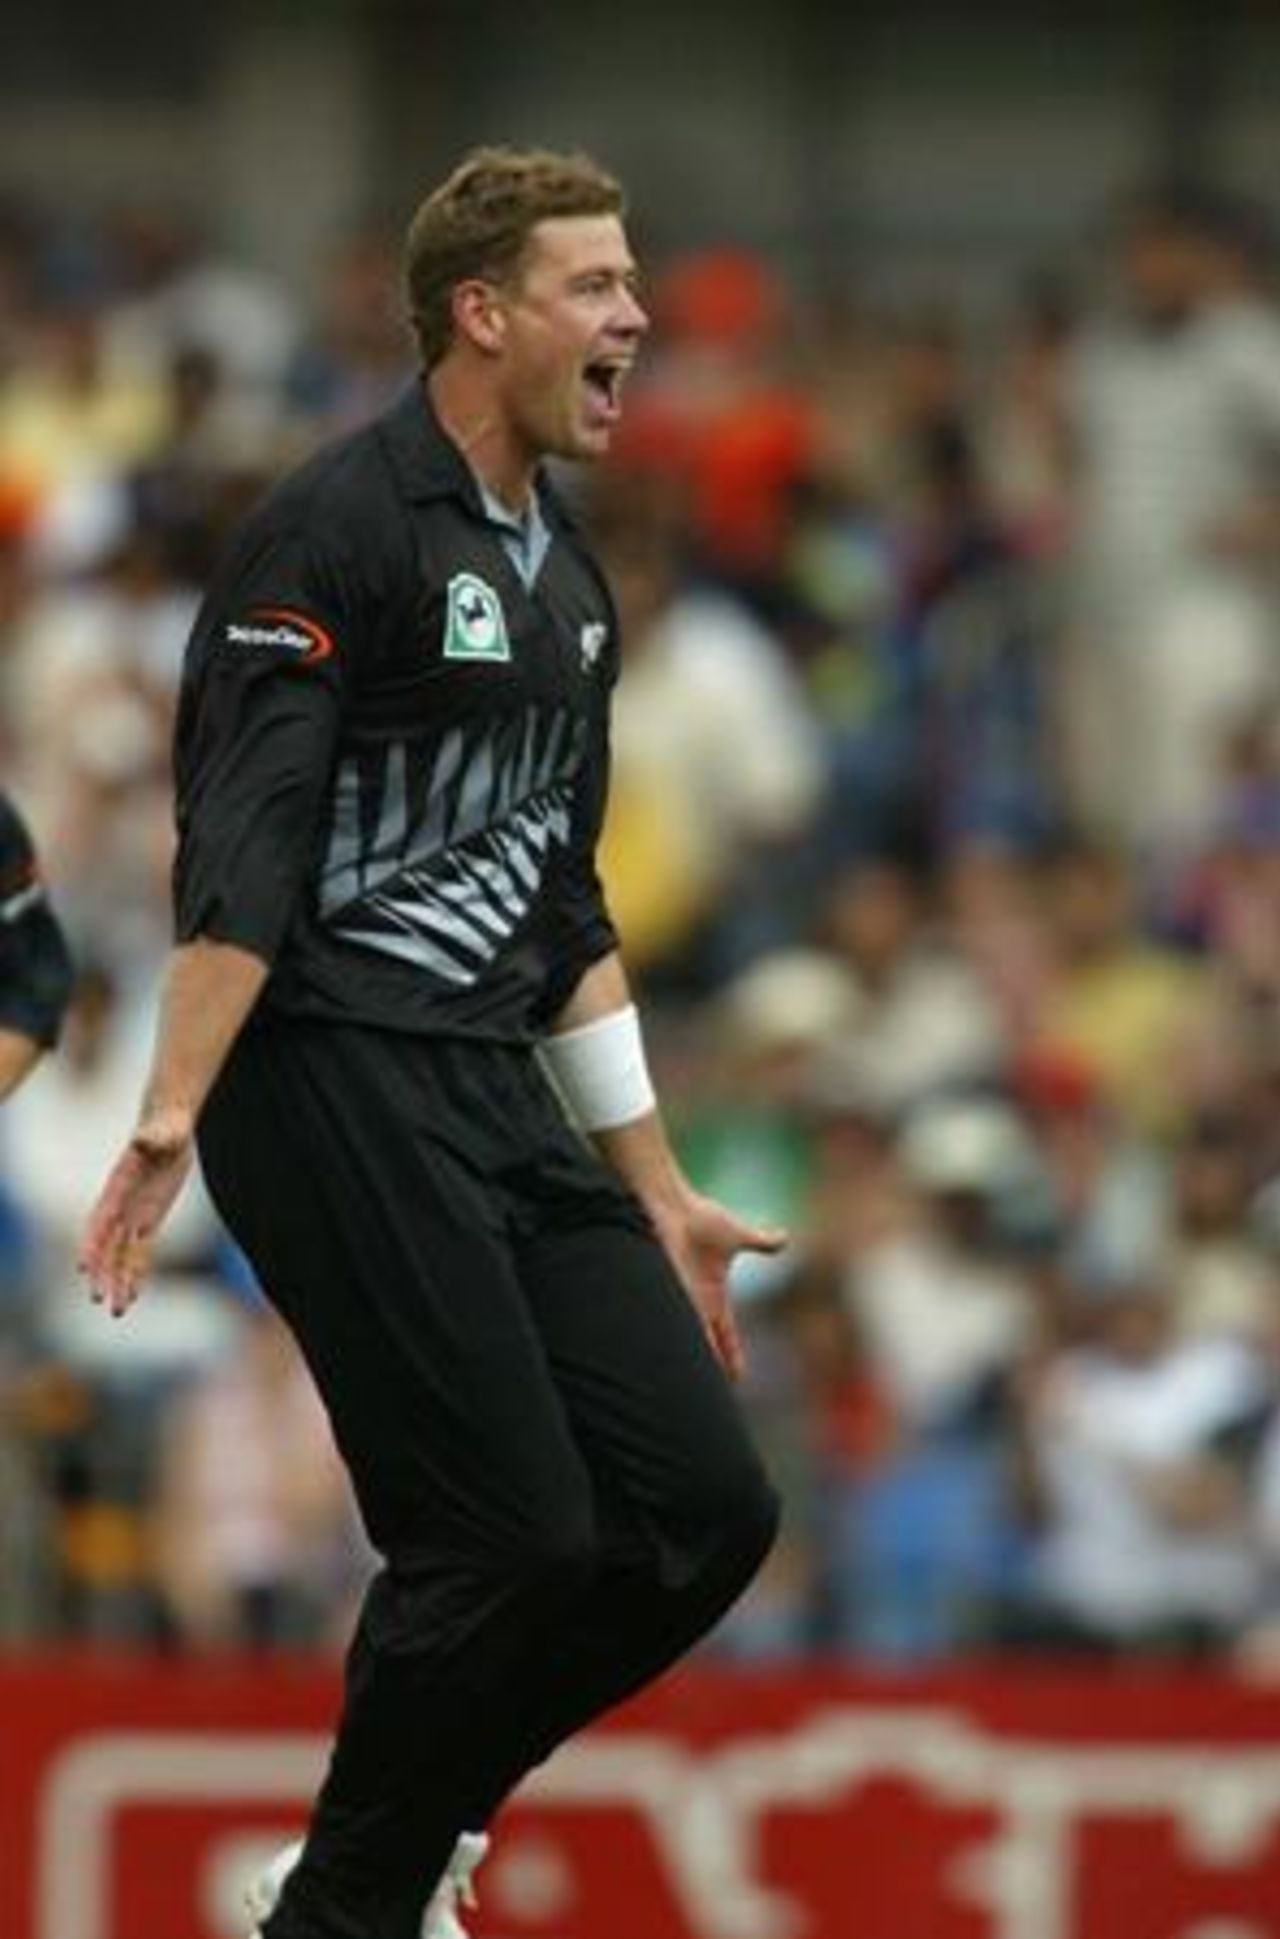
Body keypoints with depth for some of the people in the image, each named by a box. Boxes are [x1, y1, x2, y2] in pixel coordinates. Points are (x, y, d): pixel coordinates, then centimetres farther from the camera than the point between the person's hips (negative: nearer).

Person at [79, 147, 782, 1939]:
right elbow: (239, 852, -17)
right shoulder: (340, 532, -10)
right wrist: (168, 1123, -25)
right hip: (337, 1096, -9)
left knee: (702, 1508, 1)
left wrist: (654, 1191, 23)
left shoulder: (565, 580, 17)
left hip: (502, 1101, 9)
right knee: (510, 1541, -11)